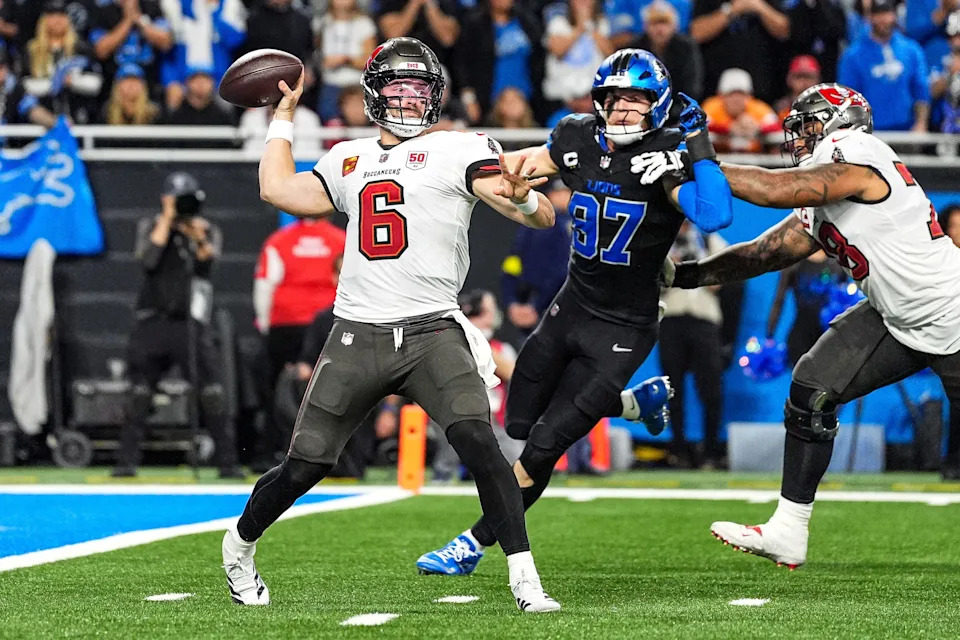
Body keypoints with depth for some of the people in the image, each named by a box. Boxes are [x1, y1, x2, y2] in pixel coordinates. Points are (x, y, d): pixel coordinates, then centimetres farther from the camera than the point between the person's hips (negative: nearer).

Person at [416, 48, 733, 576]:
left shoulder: (664, 157, -21)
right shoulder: (577, 141, -5)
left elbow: (715, 217, -37)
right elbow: (514, 168, 12)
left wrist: (699, 145, -37)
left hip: (622, 330, -7)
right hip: (571, 308, 7)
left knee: (544, 445, -7)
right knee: (520, 424, 19)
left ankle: (476, 543, 11)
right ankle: (642, 400, 36)